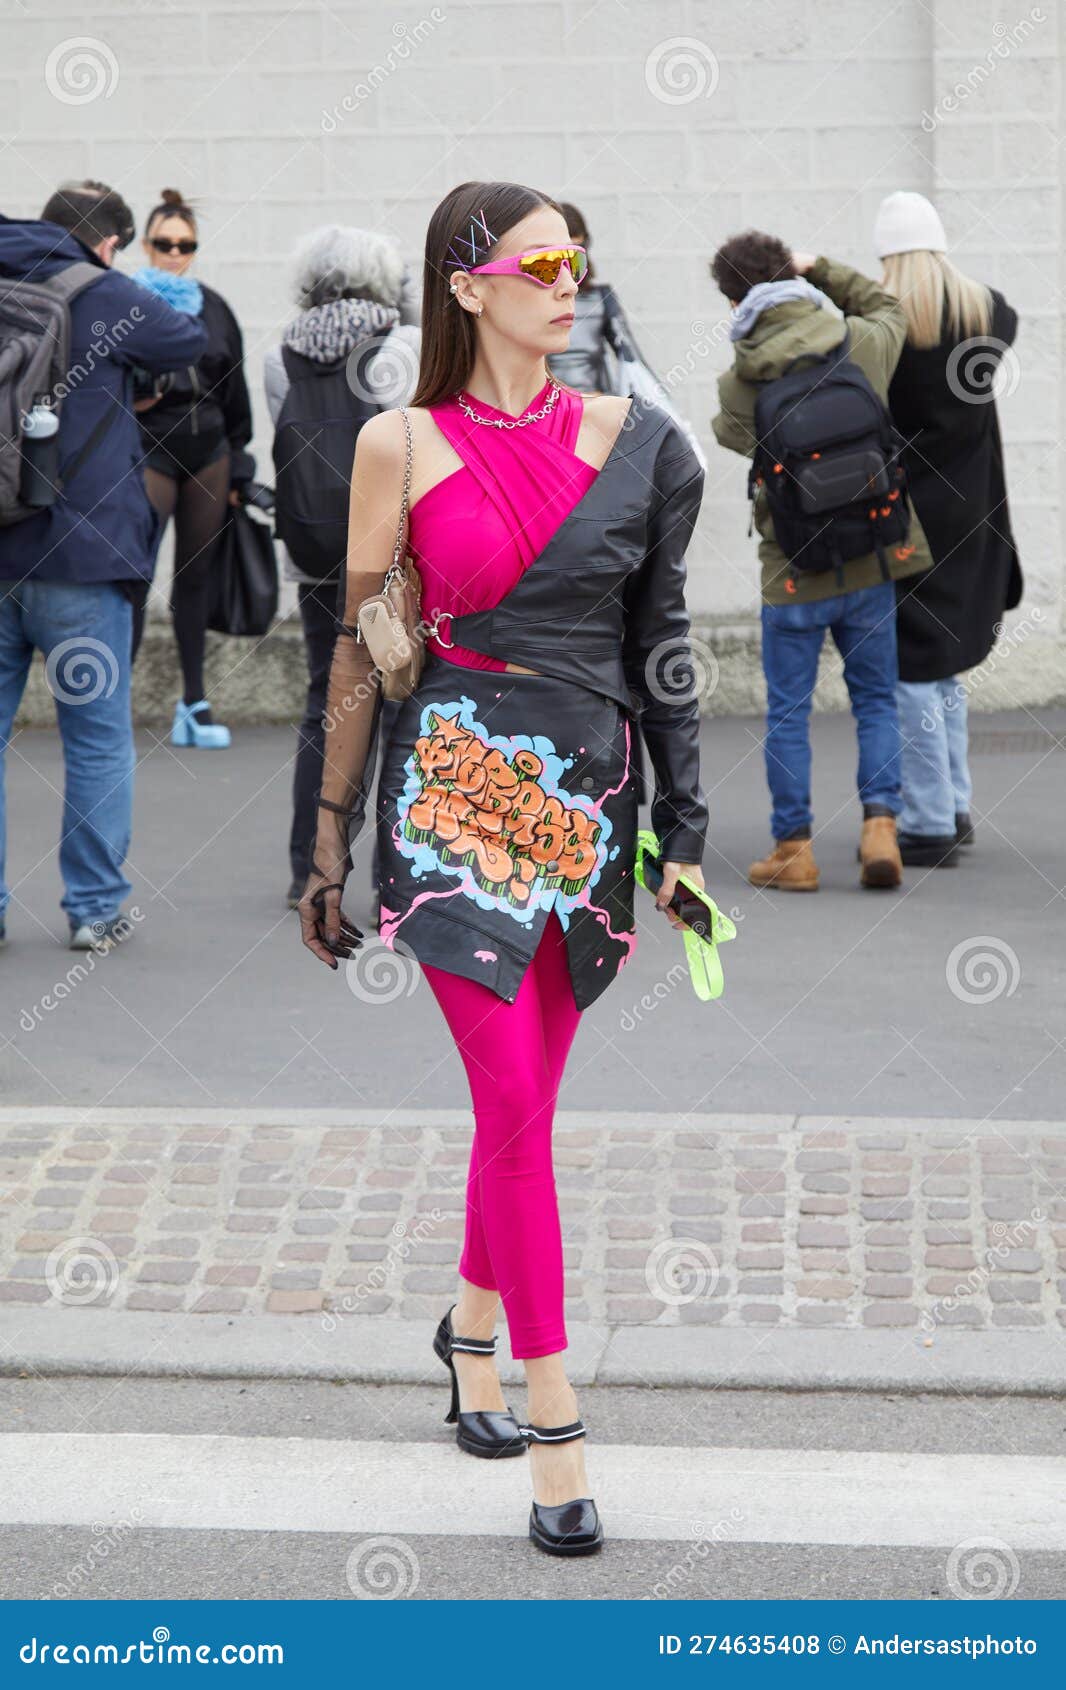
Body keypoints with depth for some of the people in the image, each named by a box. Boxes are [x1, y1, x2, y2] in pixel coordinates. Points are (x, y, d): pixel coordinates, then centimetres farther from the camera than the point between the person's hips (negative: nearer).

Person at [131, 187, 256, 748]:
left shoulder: (212, 307, 10)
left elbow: (234, 391, 14)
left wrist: (236, 467, 12)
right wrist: (128, 400, -20)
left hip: (208, 453, 5)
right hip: (149, 453, -5)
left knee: (196, 576, 10)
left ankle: (194, 703, 17)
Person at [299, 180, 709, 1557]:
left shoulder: (635, 443, 5)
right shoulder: (403, 445, -2)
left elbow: (659, 645, 9)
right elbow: (360, 651, 2)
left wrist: (684, 826, 6)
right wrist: (332, 840, 4)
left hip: (587, 794, 3)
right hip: (457, 785, -3)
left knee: (522, 1102, 11)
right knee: (515, 1106, -8)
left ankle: (474, 1324, 37)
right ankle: (551, 1424, -4)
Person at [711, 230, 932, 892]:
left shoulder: (739, 385, -11)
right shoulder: (863, 343, -3)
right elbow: (888, 307, 20)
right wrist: (821, 268, 23)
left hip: (795, 570, -2)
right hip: (871, 561, 3)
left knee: (788, 713, 9)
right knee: (877, 701, 14)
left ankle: (793, 848, 12)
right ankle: (881, 822, 0)